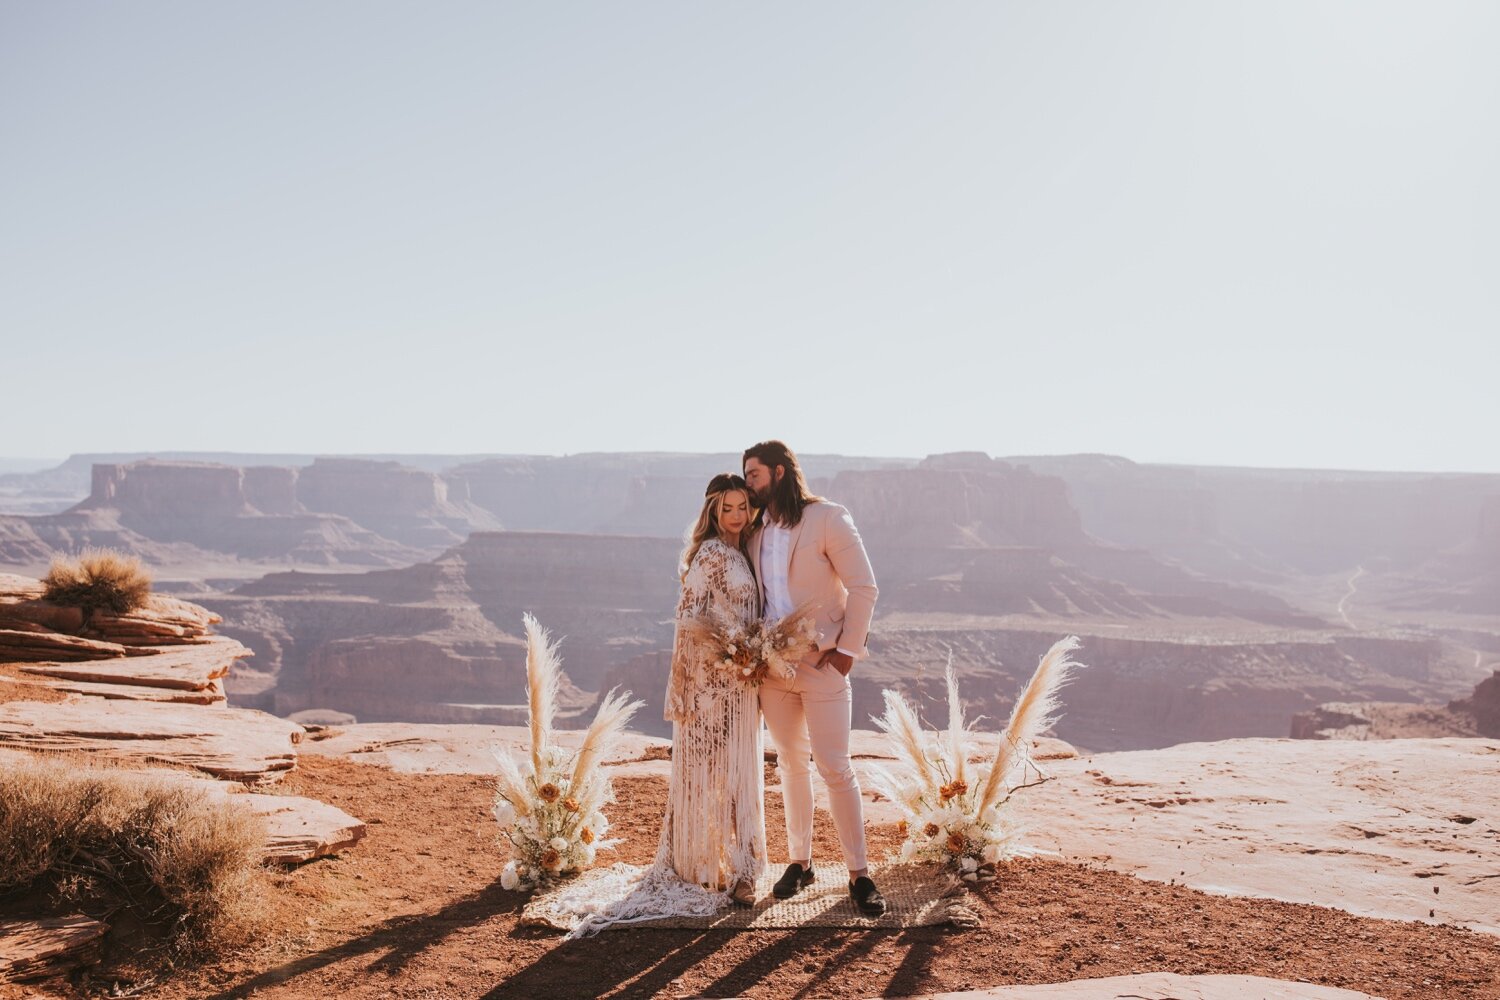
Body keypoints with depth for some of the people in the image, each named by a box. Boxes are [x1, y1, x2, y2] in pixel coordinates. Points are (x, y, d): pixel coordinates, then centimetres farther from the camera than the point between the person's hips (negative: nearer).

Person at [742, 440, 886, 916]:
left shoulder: (827, 518, -7)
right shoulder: (757, 530, 10)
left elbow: (863, 587, -9)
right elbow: (756, 595, 13)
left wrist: (847, 649, -12)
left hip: (821, 663, -5)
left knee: (835, 767, -4)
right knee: (791, 764, 12)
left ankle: (859, 873, 6)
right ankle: (799, 861, 24)